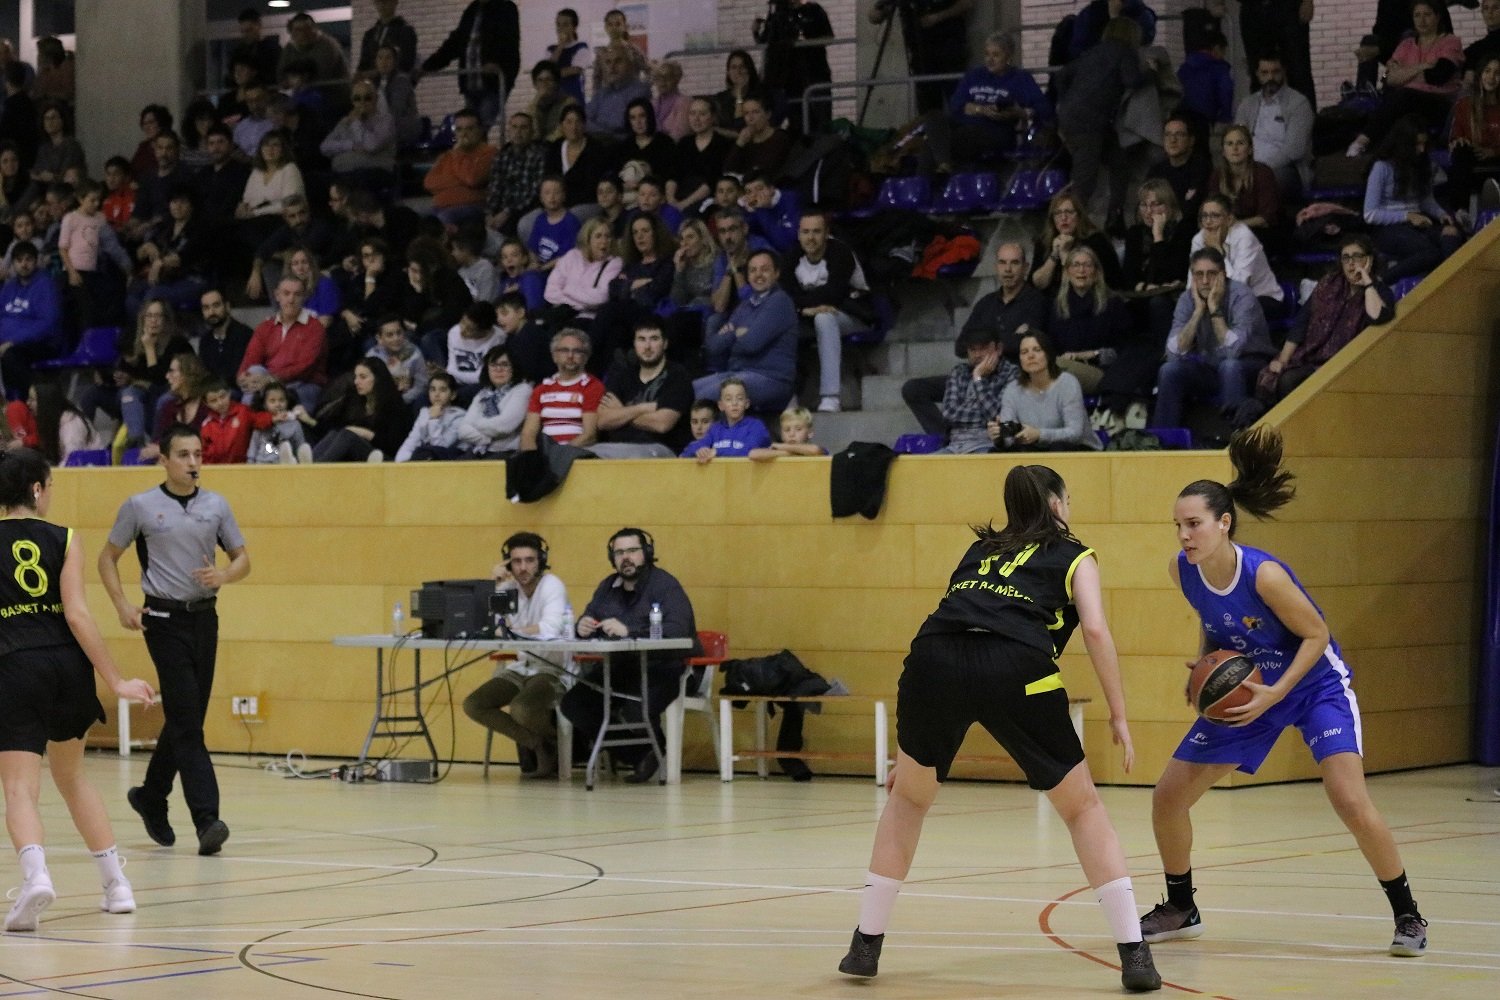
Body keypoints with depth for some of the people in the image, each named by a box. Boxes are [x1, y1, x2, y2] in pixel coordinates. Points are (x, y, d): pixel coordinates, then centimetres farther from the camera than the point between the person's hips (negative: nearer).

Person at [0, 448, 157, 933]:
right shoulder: (64, 539, 3)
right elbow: (76, 614, -5)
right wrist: (116, 681, -3)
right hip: (68, 664, 2)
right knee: (71, 776, 23)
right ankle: (116, 884, 23)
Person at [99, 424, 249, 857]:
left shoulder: (216, 506, 7)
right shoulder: (140, 506, -2)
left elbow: (242, 558, 12)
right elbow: (108, 557, 6)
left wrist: (224, 575, -10)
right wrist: (122, 605, -7)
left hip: (204, 616, 5)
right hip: (164, 619, -4)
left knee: (187, 719, 11)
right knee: (187, 719, -13)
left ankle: (151, 797, 32)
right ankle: (206, 818, -18)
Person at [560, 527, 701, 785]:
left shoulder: (665, 585, -10)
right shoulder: (608, 587, 14)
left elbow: (678, 629, -24)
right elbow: (588, 622, 17)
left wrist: (629, 631, -33)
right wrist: (582, 627, -10)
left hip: (664, 669, -7)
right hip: (619, 669, 7)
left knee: (637, 710, -34)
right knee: (573, 703, -11)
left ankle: (653, 751, 4)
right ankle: (636, 755, -1)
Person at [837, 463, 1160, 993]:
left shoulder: (980, 549, 35)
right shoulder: (1072, 555, 23)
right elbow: (1095, 629, 5)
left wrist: (910, 749, 39)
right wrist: (1118, 715, 9)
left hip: (933, 657, 3)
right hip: (1015, 667, -3)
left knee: (908, 796, 27)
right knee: (1082, 807, 13)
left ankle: (866, 945, 26)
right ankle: (1134, 954, 6)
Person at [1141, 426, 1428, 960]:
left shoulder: (1264, 574, -32)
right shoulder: (1182, 571, -14)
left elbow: (1316, 634, -20)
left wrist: (1273, 695, -27)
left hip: (1316, 685, -6)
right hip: (1245, 689, 6)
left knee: (1351, 803, -23)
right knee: (1167, 795, 3)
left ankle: (1408, 916, -5)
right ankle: (1180, 910, 24)